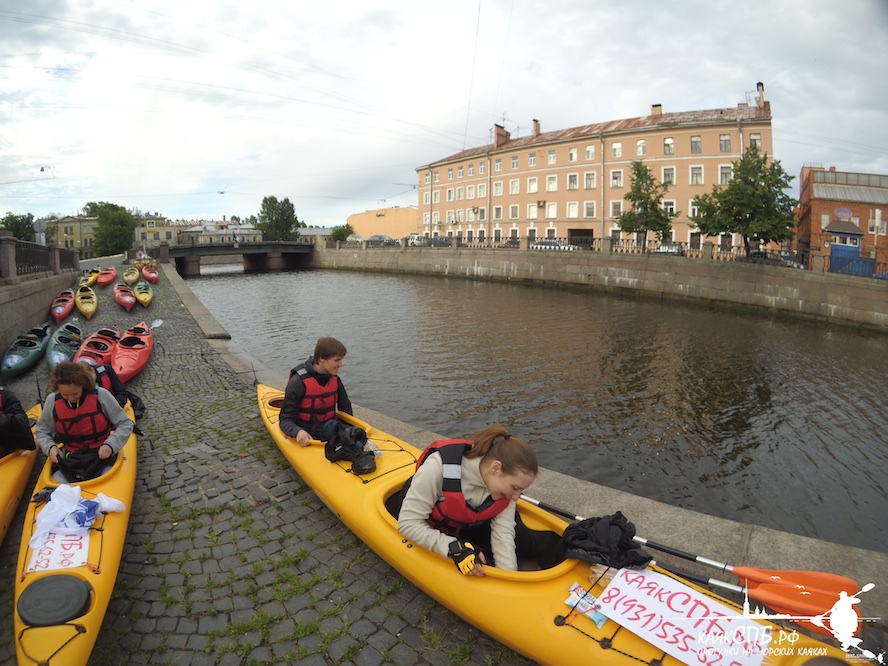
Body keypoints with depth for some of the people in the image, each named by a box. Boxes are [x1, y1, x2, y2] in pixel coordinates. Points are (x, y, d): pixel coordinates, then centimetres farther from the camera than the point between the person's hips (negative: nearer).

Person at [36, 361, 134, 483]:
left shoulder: (101, 395, -11)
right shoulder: (52, 400, -1)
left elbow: (125, 424, -4)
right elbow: (42, 431, 15)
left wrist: (110, 445, -19)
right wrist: (50, 447, -6)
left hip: (101, 456, -3)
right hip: (68, 461, 3)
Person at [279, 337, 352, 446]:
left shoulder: (335, 379, 5)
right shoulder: (299, 383, -14)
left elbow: (346, 410, 19)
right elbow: (285, 420, -13)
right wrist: (298, 432, -34)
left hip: (329, 427, 4)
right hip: (307, 434, -4)